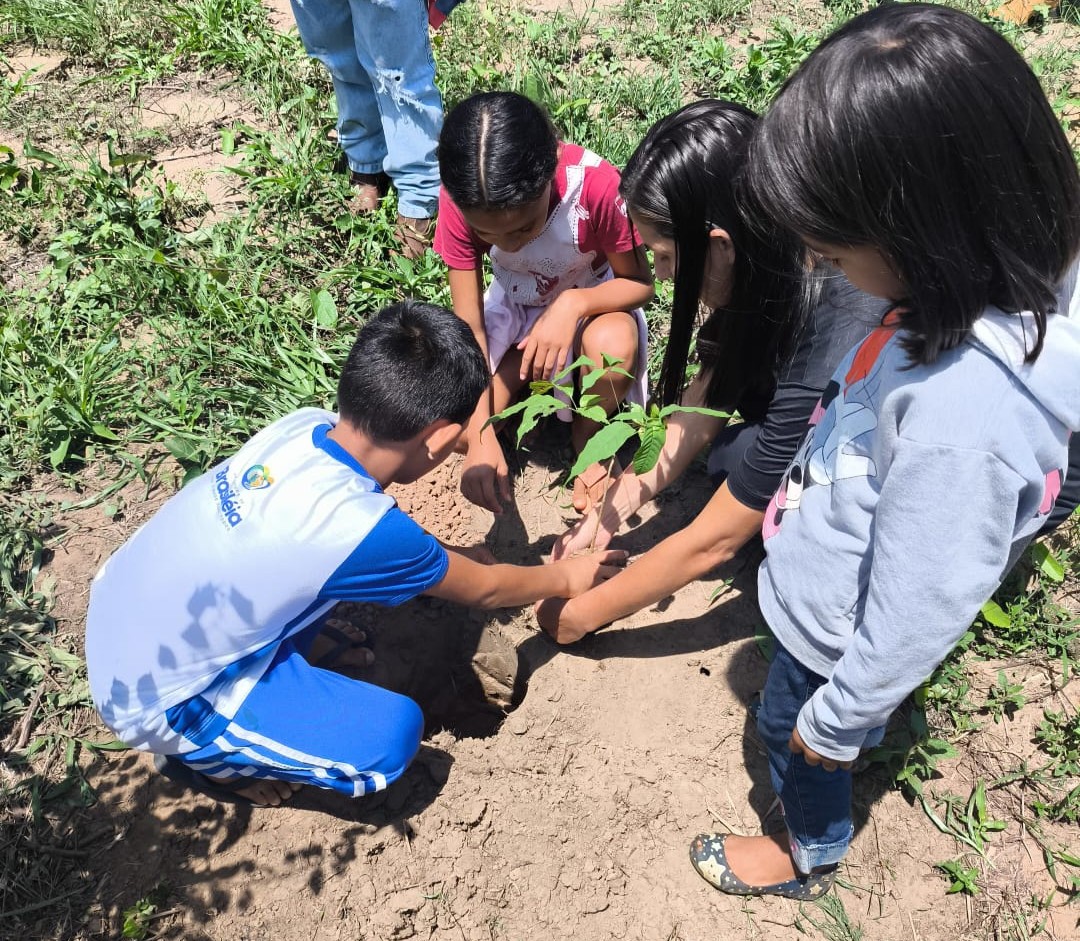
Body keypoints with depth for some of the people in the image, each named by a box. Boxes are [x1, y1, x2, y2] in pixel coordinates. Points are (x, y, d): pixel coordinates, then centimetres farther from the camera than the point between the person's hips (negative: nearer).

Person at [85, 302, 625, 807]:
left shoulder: (303, 425, -11)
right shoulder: (362, 528, -31)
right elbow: (484, 590, -10)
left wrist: (447, 557, 14)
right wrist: (569, 578, 7)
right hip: (153, 704, -7)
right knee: (392, 734, -14)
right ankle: (201, 758, 7)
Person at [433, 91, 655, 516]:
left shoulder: (596, 184, -34)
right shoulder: (461, 199, -27)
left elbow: (641, 283, -18)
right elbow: (468, 326, -23)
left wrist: (573, 305, -38)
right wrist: (481, 436, -33)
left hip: (591, 303, -1)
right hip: (513, 305, 2)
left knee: (613, 347, -38)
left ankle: (588, 437, -5)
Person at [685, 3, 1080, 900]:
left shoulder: (963, 409, -43)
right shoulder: (1004, 289, -15)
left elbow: (918, 610, -30)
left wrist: (835, 716, -13)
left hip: (838, 640, -6)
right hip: (831, 585, 7)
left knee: (793, 732, 23)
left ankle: (811, 856, 55)